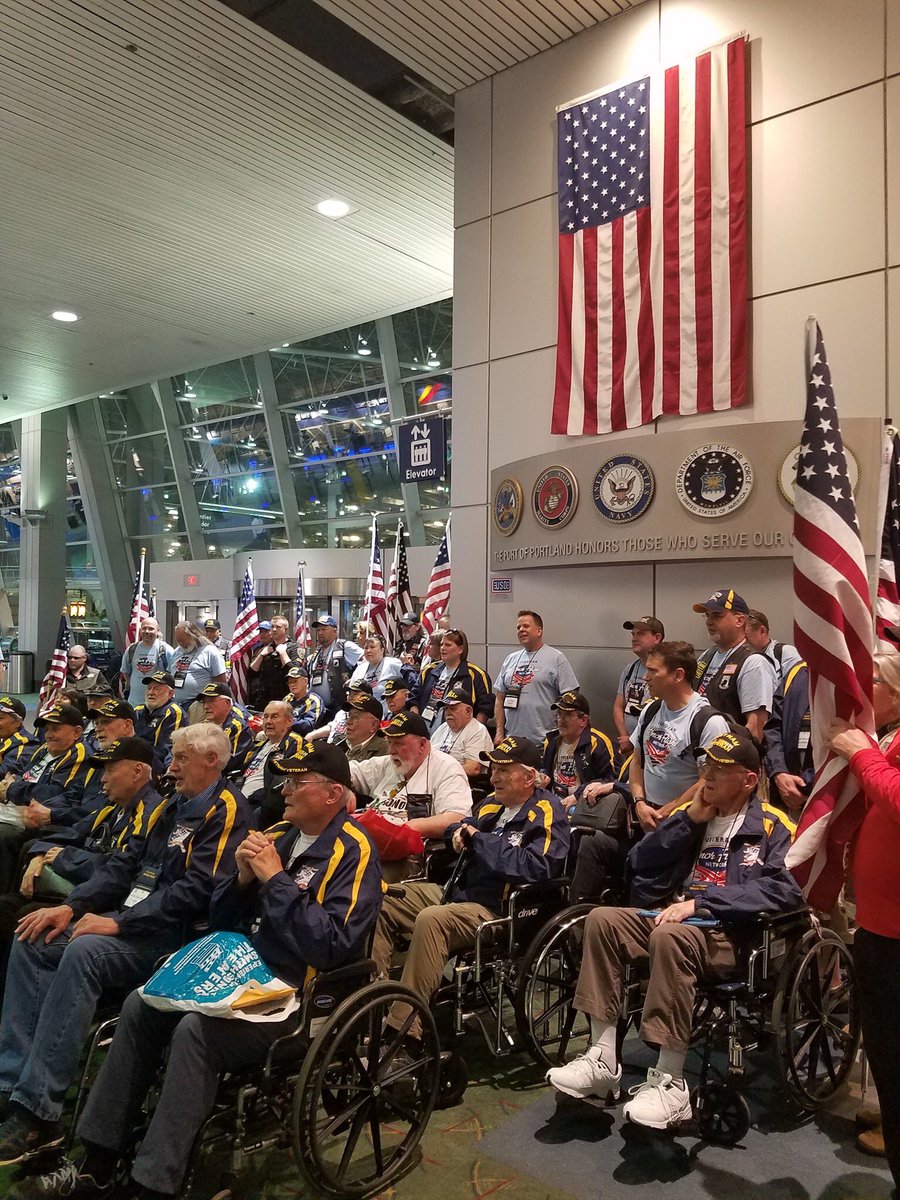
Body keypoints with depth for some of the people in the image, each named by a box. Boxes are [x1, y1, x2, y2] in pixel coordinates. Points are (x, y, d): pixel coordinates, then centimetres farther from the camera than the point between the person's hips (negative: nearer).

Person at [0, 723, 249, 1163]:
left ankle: (36, 1113, -24)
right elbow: (127, 863, 15)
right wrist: (72, 907, 2)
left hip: (173, 936, -9)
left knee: (83, 952, -31)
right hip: (132, 920, 10)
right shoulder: (173, 806, 19)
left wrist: (118, 922, -20)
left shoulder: (226, 809, -11)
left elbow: (197, 890, -20)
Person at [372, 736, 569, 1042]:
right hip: (459, 893, 10)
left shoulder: (546, 813, -8)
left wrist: (481, 840, -15)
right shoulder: (493, 804, 16)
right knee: (382, 903, 3)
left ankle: (403, 1032, -31)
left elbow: (537, 867, -25)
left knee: (430, 920, -35)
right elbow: (456, 825, 35)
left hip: (500, 910, -10)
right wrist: (459, 832, 8)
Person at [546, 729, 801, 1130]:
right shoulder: (691, 813, 18)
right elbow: (641, 865, 11)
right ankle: (603, 1060, -16)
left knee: (670, 937, -36)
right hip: (676, 918, 6)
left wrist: (700, 903, -22)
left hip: (731, 935, -6)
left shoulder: (771, 826, 1)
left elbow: (783, 888, -16)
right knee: (602, 919, -17)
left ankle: (670, 1084, -28)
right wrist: (689, 820, 0)